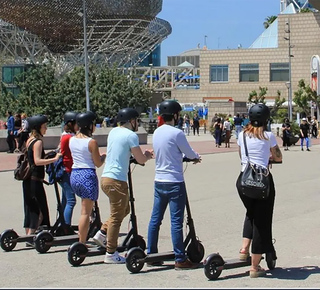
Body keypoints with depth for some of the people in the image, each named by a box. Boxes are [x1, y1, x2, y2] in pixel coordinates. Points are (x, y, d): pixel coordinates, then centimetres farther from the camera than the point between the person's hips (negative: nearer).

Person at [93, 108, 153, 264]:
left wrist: (143, 154, 22)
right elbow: (141, 160, -10)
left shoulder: (113, 132, 14)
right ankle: (111, 254, 5)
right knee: (116, 217, 0)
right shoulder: (131, 135, -11)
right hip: (116, 181, -9)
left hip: (106, 177, 9)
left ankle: (102, 233, 18)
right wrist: (148, 155, 12)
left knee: (124, 210, 23)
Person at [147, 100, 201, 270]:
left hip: (159, 181, 8)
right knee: (176, 221, -4)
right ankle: (180, 259, 0)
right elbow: (189, 153, -4)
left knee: (155, 219, 12)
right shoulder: (176, 133, -15)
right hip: (174, 182, -8)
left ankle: (151, 255, 19)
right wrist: (196, 157, 18)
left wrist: (184, 155, 23)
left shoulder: (157, 132, 8)